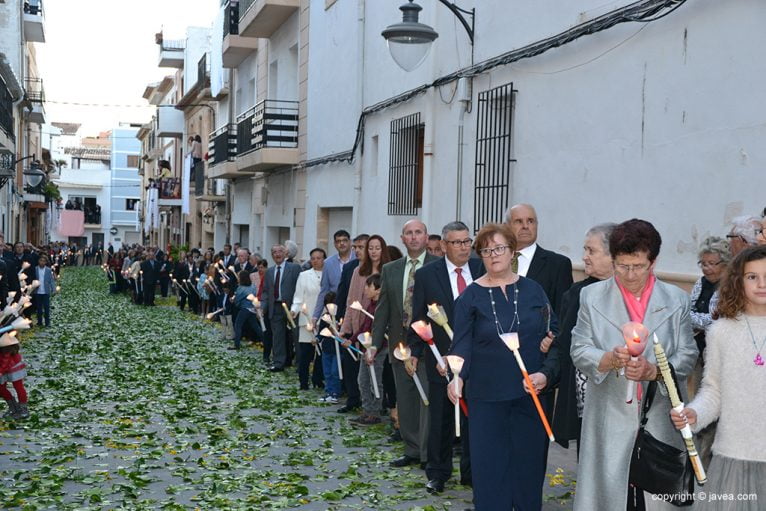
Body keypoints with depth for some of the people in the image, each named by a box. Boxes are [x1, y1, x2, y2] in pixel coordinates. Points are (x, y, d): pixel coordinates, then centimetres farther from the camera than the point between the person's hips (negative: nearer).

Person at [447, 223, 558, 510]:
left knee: (528, 462, 9)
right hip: (486, 394, -1)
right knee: (489, 464, 3)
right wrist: (457, 377, -21)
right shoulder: (470, 296, 0)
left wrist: (546, 372, -11)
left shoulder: (532, 290, 3)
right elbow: (462, 344, -4)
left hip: (530, 392, 1)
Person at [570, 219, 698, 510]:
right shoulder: (592, 297, 5)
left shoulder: (676, 300, 6)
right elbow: (579, 351, 1)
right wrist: (609, 359, -19)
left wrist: (653, 370, -17)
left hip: (661, 419, 1)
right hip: (610, 418, 0)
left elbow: (687, 355, 2)